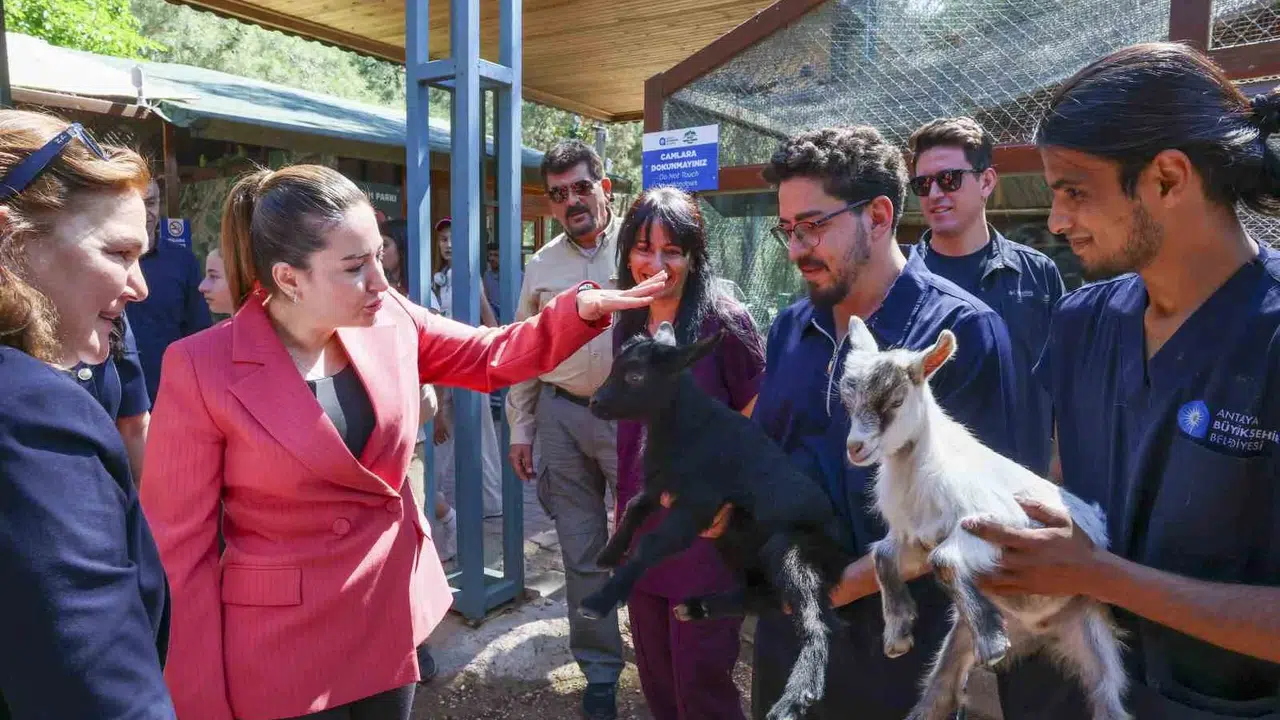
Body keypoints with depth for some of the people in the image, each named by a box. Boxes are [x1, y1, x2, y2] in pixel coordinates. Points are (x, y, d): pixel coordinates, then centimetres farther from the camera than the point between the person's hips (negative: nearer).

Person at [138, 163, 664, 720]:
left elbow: (495, 356, 5)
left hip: (393, 618, 5)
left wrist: (580, 308, -13)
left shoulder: (390, 321, -8)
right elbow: (180, 546, -13)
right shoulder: (200, 369, -19)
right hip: (284, 647, -4)